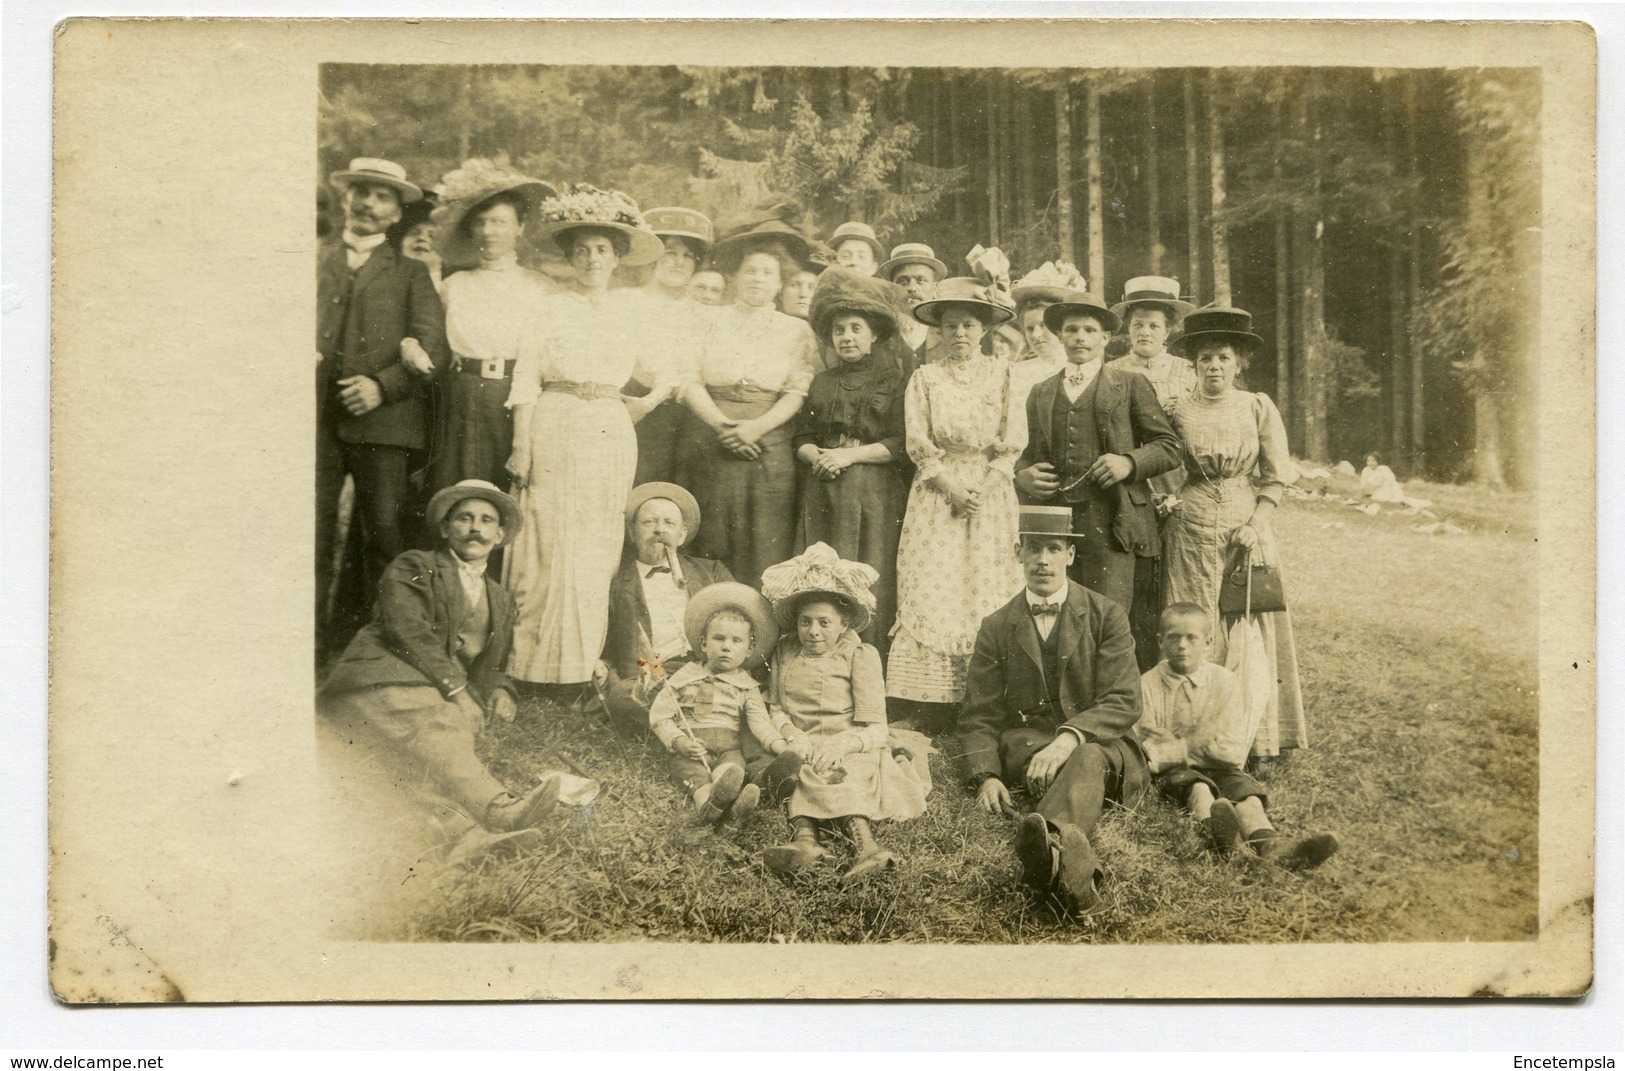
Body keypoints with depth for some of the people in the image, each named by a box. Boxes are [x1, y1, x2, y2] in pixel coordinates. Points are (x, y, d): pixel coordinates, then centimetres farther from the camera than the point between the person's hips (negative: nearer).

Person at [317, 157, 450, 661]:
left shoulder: (411, 272, 13)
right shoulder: (313, 262, 21)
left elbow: (433, 348, 3)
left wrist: (383, 385, -11)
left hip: (384, 418, -2)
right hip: (315, 416, 2)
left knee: (385, 532, -6)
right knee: (312, 530, -4)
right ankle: (315, 640, 2)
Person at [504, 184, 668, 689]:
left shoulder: (633, 307, 12)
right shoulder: (550, 308, 4)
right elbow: (525, 382, 0)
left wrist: (644, 402, 2)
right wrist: (521, 448, -8)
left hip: (612, 437, 3)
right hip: (555, 433, -3)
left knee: (599, 552, 3)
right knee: (552, 547, -4)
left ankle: (583, 666, 9)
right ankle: (542, 665, 2)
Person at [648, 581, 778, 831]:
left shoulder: (746, 686, 12)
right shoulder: (685, 677, 10)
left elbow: (759, 721, -2)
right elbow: (659, 714, 8)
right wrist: (677, 741, -10)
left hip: (728, 747, 1)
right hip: (691, 750, -1)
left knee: (732, 765, -33)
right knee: (693, 774, -32)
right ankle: (707, 803, -62)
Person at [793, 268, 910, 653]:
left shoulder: (893, 380, 4)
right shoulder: (822, 383, 19)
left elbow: (900, 443, -5)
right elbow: (801, 438, 16)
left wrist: (850, 454, -11)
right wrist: (817, 456, -5)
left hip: (874, 495, -4)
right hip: (822, 495, 4)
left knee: (869, 585, -8)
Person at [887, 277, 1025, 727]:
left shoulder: (1002, 376, 8)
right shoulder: (924, 378, 7)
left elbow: (1012, 443, 2)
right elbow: (919, 446, 0)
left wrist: (982, 490, -10)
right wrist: (954, 489, -11)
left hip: (991, 496, 0)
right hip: (936, 499, 0)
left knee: (988, 598, -4)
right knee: (932, 595, -8)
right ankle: (930, 705, -8)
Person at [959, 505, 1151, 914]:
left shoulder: (1106, 616, 7)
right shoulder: (996, 628, 13)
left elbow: (1124, 703, -5)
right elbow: (978, 717, 9)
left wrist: (1068, 739, -25)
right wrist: (986, 777, -12)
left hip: (1101, 744, -1)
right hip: (1026, 743, 1)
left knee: (1085, 758, -38)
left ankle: (1050, 843, -71)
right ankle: (1073, 863, -69)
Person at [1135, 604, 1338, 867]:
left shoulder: (1225, 682, 5)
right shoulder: (1147, 685, 1)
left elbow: (1233, 751, -2)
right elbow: (1144, 750, -5)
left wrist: (1178, 746, -7)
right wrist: (1203, 746, -11)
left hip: (1216, 769, 2)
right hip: (1172, 772, -2)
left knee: (1243, 788, -28)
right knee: (1197, 786, -34)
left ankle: (1266, 842, -60)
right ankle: (1212, 826, -69)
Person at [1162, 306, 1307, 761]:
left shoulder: (1258, 408, 2)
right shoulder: (1178, 411, 3)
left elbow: (1277, 477, 2)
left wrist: (1254, 525, -8)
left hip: (1248, 529, 0)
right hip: (1192, 532, 0)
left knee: (1248, 628, 1)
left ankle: (1256, 736, 7)